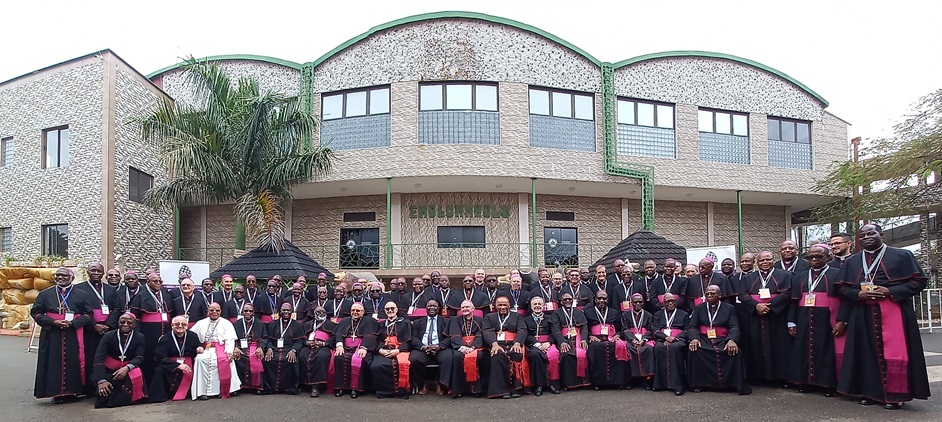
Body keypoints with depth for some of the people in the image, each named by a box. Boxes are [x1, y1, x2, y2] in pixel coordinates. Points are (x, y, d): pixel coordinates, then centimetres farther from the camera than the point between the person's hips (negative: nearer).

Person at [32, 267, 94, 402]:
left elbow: (88, 314, 4)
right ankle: (56, 392, 5)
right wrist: (53, 322, -11)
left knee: (73, 362, -1)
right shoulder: (45, 294, 9)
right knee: (54, 363, -1)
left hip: (74, 336, 0)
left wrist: (72, 323, -13)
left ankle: (72, 390, 7)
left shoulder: (80, 294, 8)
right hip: (52, 335, 0)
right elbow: (36, 312, 4)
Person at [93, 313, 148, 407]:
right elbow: (99, 358, -12)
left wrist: (127, 368, -29)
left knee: (136, 375, -33)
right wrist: (101, 380, -24)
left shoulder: (139, 338, -1)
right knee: (104, 398, -22)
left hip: (128, 371, 1)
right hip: (109, 372, -1)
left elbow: (139, 357, -6)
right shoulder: (109, 336, -5)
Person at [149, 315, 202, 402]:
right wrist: (177, 365, -24)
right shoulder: (165, 339, -4)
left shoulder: (193, 336, 3)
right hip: (170, 366, -2)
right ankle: (158, 397, -11)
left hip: (187, 365, 2)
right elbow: (160, 358, -12)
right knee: (159, 370, -29)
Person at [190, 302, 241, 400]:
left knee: (225, 360, -33)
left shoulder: (226, 323, 13)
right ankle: (202, 391, -25)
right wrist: (197, 347, -9)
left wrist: (229, 351, -17)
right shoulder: (201, 323, 19)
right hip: (205, 349, 2)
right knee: (200, 359, -31)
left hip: (220, 348, -2)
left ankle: (224, 390, -21)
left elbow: (230, 339, 1)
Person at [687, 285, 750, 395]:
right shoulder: (698, 308, 15)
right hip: (704, 340, 1)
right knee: (694, 349, -31)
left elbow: (734, 328, 1)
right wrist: (694, 338, -17)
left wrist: (732, 340, -22)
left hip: (722, 340, 0)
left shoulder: (729, 308, 12)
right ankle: (698, 384, -18)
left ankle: (739, 385, -18)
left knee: (734, 351, -31)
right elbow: (691, 327, 6)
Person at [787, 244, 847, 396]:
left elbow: (845, 299, -8)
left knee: (827, 352, -1)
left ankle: (829, 384, 8)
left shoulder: (838, 274, 1)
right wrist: (791, 322, 4)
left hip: (827, 321, -4)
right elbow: (794, 301, 13)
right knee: (804, 351, 5)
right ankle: (805, 382, 13)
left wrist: (841, 321, -17)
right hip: (804, 322, 4)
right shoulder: (799, 277, 15)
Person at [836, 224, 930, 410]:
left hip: (894, 312, -3)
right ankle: (870, 392, 12)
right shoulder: (851, 261, 13)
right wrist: (859, 294, -10)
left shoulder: (902, 256, 4)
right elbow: (843, 289, 12)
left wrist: (890, 292, -14)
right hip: (863, 315, 3)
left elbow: (919, 281, -2)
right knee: (867, 353, 4)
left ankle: (895, 395, 5)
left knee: (894, 353, -4)